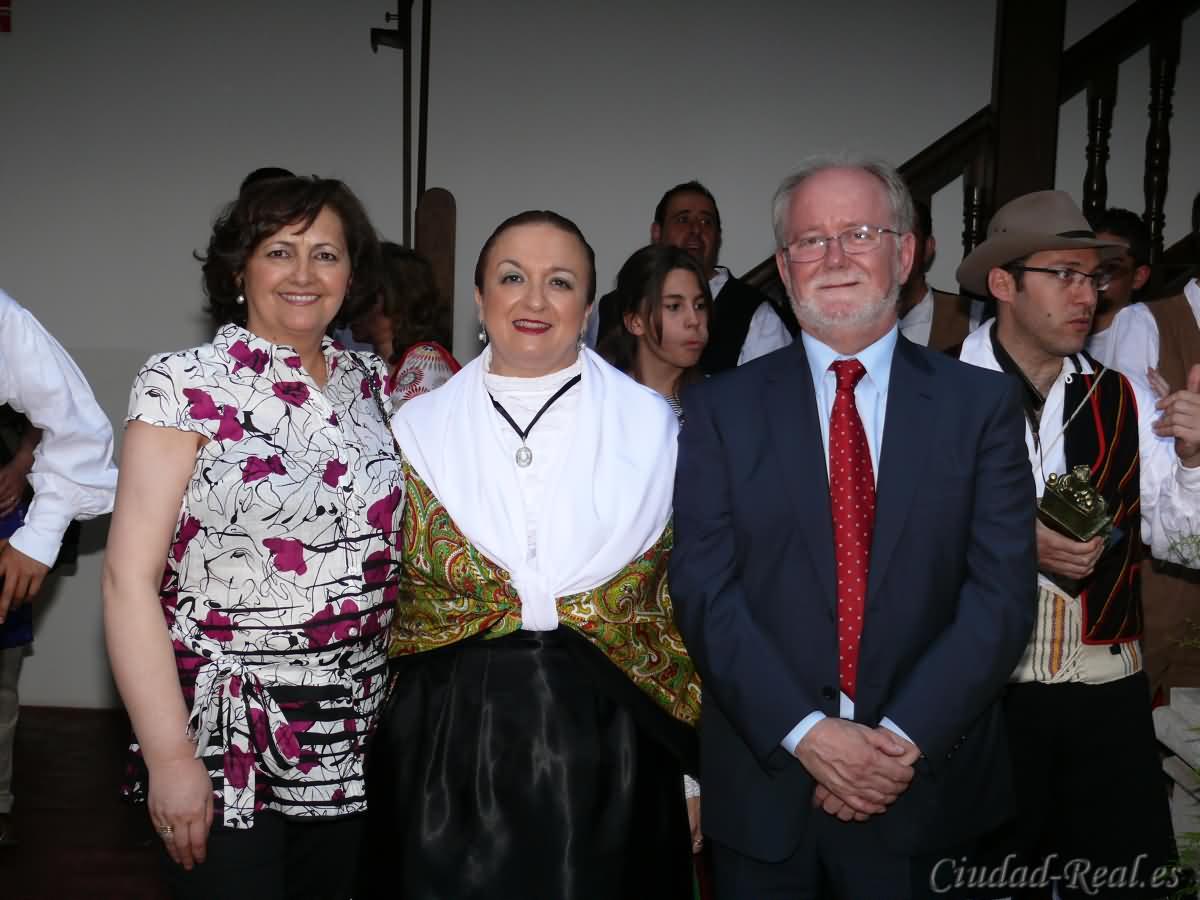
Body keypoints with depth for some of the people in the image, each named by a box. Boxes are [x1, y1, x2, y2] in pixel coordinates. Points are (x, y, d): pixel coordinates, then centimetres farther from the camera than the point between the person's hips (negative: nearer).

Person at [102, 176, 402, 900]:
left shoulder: (370, 381, 5)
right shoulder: (185, 386, -9)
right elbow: (131, 578, -12)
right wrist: (170, 757, -16)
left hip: (356, 735, 5)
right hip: (226, 738, -4)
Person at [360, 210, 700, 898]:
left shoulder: (652, 425, 2)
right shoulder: (418, 427, 3)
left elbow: (686, 603, 3)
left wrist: (696, 765, 1)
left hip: (606, 739, 0)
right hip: (450, 738, 1)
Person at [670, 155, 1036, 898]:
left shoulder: (983, 404, 0)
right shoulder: (720, 409, 0)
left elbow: (1002, 592, -6)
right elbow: (705, 587, -7)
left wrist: (905, 737, -14)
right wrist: (804, 731, -16)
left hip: (924, 788, 1)